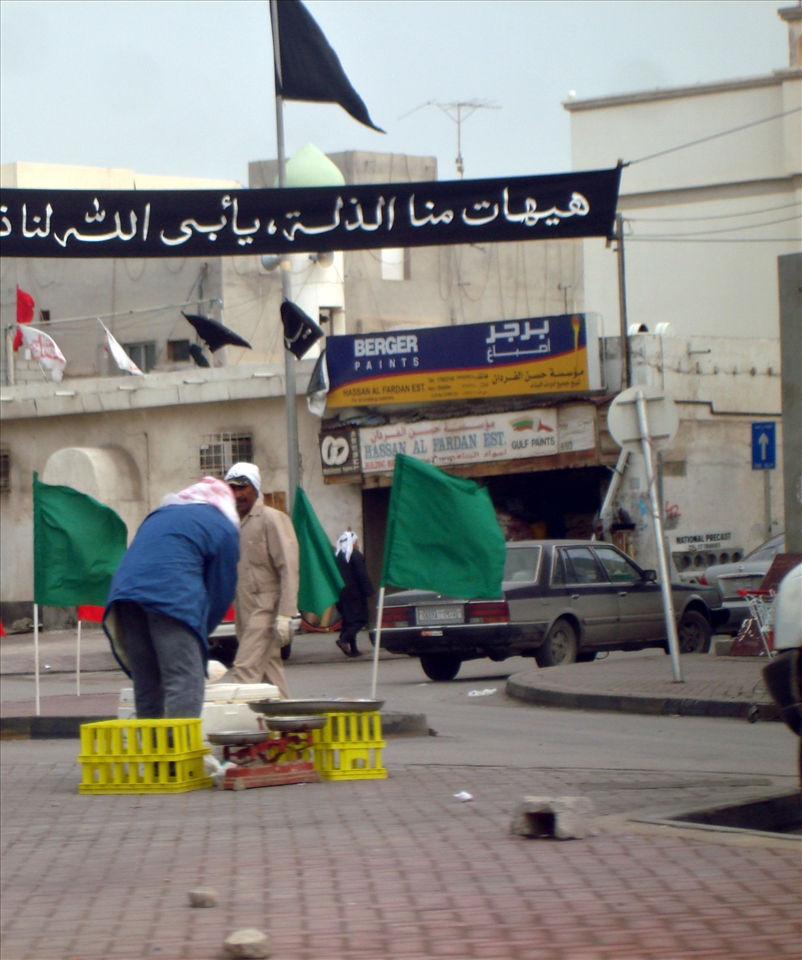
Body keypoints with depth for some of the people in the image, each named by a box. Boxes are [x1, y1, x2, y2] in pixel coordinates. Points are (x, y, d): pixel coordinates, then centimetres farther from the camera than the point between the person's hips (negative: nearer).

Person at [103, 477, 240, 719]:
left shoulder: (161, 514, 32)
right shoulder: (224, 529, 15)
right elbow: (222, 590, 12)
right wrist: (200, 634, 24)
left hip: (125, 586, 6)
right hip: (173, 596, -6)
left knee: (145, 682, 12)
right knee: (185, 681, -7)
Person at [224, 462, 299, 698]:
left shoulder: (273, 519, -4)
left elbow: (288, 569, -11)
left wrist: (284, 615, -19)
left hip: (266, 610, -7)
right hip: (247, 614, 7)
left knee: (244, 670, -17)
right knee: (269, 673, 8)